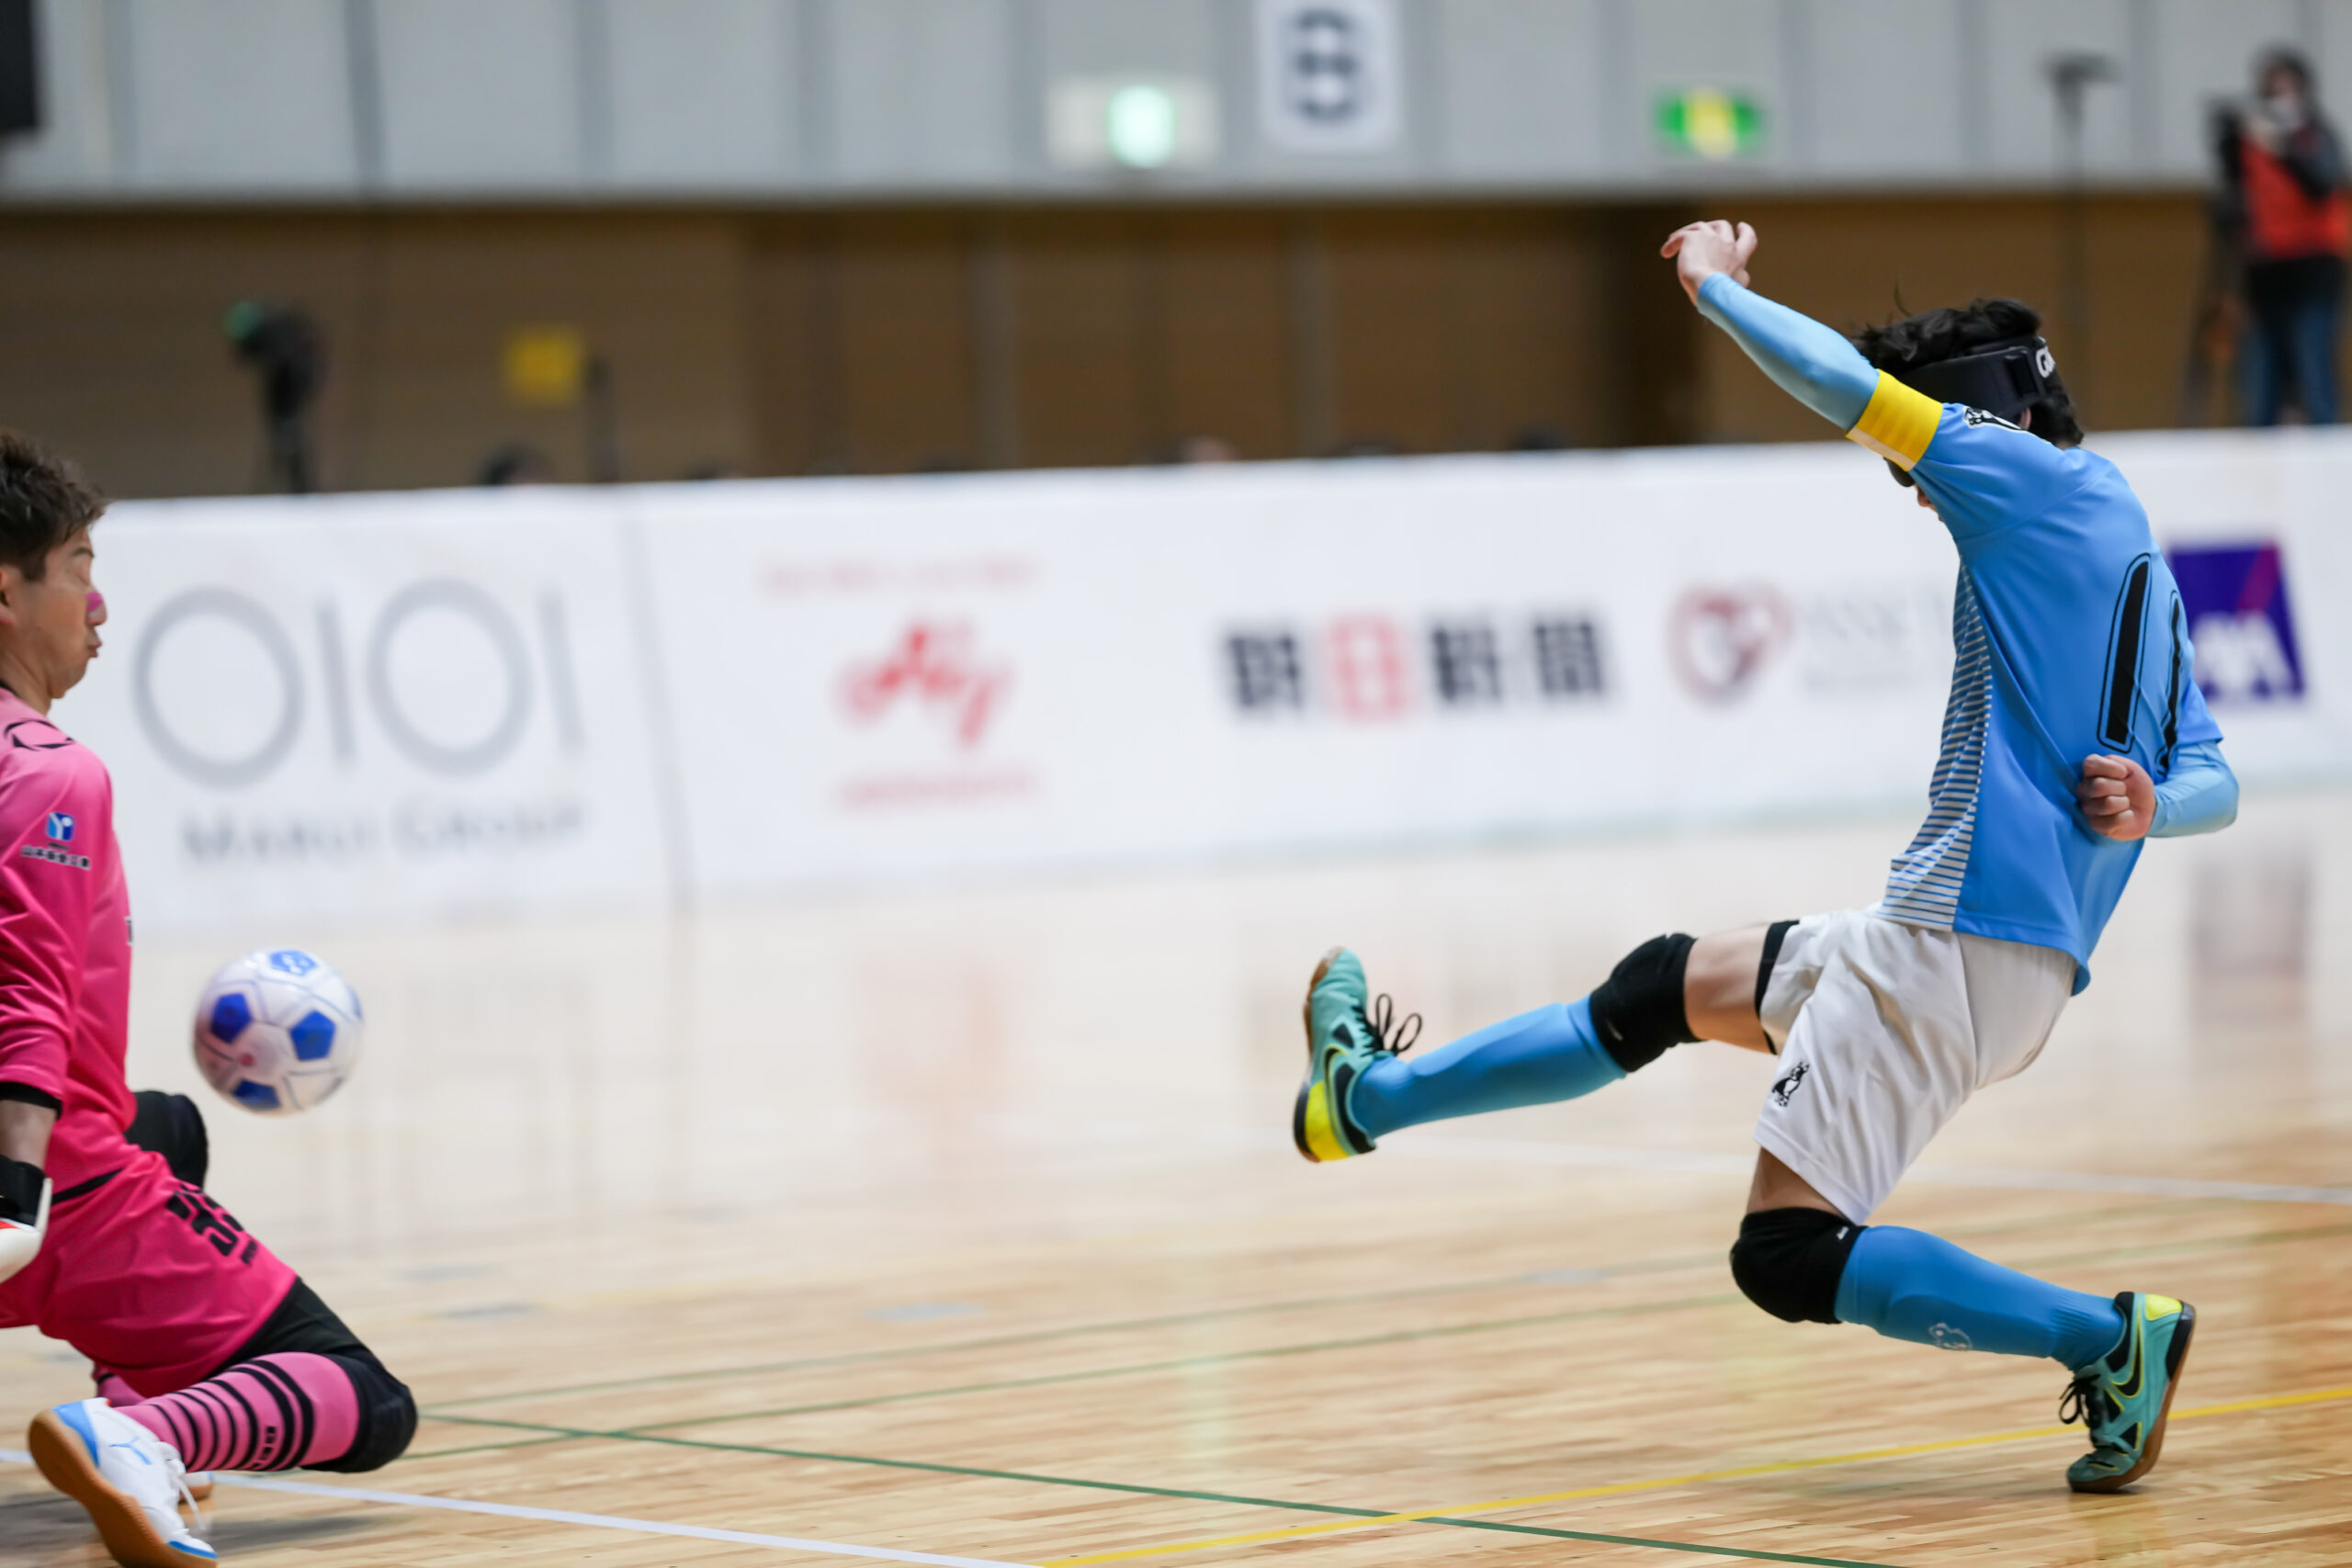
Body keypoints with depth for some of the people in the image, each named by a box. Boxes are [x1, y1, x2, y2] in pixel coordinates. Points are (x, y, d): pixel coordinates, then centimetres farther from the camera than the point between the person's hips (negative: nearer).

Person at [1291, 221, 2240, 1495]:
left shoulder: (2037, 478, -7)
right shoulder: (2133, 555, 20)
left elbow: (1843, 380, -12)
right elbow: (2214, 782, 21)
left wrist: (1713, 282, 6)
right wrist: (2144, 804, -1)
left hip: (1963, 934, -10)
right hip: (2027, 954, 10)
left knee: (1788, 1256, -12)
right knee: (1667, 990, 22)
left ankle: (2110, 1340, -15)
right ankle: (1367, 1096, 36)